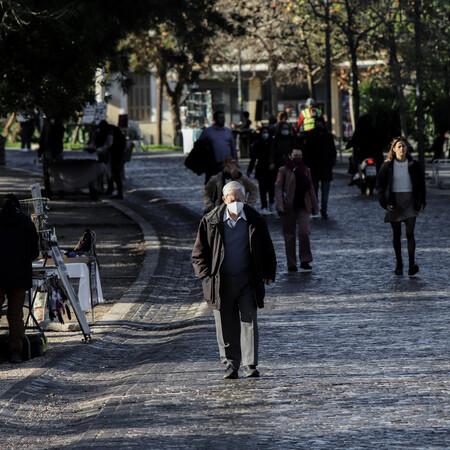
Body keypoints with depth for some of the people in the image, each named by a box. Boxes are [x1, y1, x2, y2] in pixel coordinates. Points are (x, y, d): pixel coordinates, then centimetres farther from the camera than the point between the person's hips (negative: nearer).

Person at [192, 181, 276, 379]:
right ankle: (230, 365, 11)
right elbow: (199, 252, 6)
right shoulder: (211, 222, 0)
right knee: (226, 326, 3)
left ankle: (250, 365, -1)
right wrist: (206, 275, -5)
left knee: (249, 322, -4)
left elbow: (267, 250, 13)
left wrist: (268, 274, 4)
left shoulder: (255, 221, 3)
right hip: (221, 282, 0)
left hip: (248, 281, 0)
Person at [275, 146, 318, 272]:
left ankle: (305, 262, -5)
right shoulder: (283, 171, 1)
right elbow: (278, 188, -4)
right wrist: (280, 205, -15)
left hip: (303, 206, 2)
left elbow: (310, 189, 19)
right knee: (289, 235, 3)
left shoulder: (305, 170, 13)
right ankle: (291, 264, 9)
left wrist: (314, 205, 17)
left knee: (304, 231, -13)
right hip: (289, 207, -2)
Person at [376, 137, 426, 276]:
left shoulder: (413, 165, 2)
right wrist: (384, 203, -6)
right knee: (396, 234, 6)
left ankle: (412, 263, -17)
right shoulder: (387, 166, 0)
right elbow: (380, 185, 4)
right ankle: (399, 264, 14)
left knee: (410, 233, -12)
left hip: (410, 201, -1)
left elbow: (421, 184, 10)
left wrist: (422, 202, 3)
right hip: (394, 202, 1)